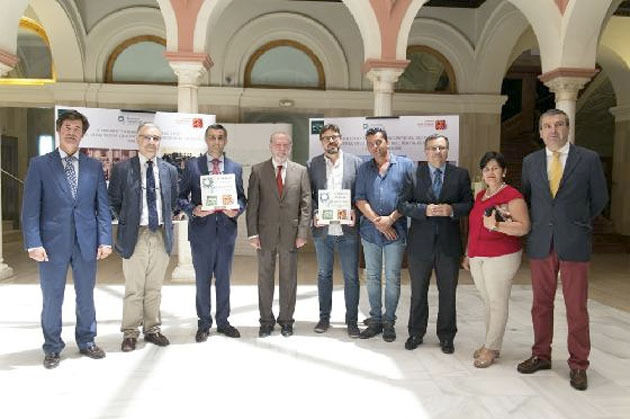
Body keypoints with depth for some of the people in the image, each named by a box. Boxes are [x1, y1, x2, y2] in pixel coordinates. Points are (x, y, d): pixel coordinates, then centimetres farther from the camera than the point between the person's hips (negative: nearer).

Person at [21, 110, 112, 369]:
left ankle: (86, 342, 29)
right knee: (52, 299, 8)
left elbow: (102, 206, 6)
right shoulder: (39, 165, 2)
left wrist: (105, 240, -2)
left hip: (87, 243, 2)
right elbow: (30, 208, -3)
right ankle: (52, 348, 25)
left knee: (86, 297, 13)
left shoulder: (94, 167, 7)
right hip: (53, 243, -2)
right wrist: (33, 243, -11)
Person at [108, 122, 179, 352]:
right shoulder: (122, 168, -2)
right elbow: (114, 202, 5)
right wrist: (126, 222, 3)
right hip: (135, 236, -3)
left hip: (161, 235, 3)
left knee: (154, 288, 13)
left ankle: (152, 329, 25)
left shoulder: (170, 170, 7)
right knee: (134, 289, 5)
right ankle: (130, 333, 18)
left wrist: (167, 221, 9)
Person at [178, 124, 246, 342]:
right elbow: (181, 196, 2)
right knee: (202, 279, 7)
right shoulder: (192, 165, 2)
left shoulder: (235, 168, 9)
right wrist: (193, 210, -15)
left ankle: (223, 321, 26)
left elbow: (241, 197, 11)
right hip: (201, 230, -2)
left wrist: (237, 210, -9)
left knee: (224, 279, 12)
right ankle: (203, 324, 21)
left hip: (226, 230, 2)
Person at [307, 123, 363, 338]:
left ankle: (352, 320, 18)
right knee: (324, 275, 14)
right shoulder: (312, 165, 4)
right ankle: (324, 317, 27)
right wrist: (314, 214, -11)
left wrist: (355, 211, -14)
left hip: (348, 229, -1)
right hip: (322, 229, 2)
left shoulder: (356, 162, 1)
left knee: (351, 277, 5)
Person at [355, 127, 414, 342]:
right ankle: (375, 320, 21)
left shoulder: (405, 165, 1)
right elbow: (360, 199, 1)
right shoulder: (364, 169, 9)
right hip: (370, 231, 3)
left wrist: (391, 218, -12)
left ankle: (389, 322, 16)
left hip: (395, 231, -3)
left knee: (392, 279, 3)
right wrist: (377, 221, -11)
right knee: (372, 277, 10)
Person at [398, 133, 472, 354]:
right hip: (421, 242, 0)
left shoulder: (460, 175, 2)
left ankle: (446, 336, 28)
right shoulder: (414, 173, -2)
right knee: (418, 292, 13)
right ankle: (416, 333, 30)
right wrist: (424, 210, -21)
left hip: (449, 243, 1)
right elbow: (403, 204, -6)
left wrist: (452, 209, -17)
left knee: (448, 293, 11)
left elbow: (469, 204, 1)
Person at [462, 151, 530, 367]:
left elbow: (524, 227, -14)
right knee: (487, 301, 12)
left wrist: (498, 225, -27)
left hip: (501, 258, -7)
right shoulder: (480, 196, 15)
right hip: (477, 258, 7)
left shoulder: (512, 196, -7)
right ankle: (491, 344, 23)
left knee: (498, 302, 0)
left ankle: (491, 348, 9)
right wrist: (468, 254, 20)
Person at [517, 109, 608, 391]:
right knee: (541, 304, 11)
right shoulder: (530, 162, 7)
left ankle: (578, 365, 17)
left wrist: (578, 224, 13)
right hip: (540, 243, 3)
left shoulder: (589, 159, -1)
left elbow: (599, 199, 8)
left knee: (577, 309, 4)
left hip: (574, 244, -2)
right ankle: (541, 355, 25)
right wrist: (537, 225, 11)